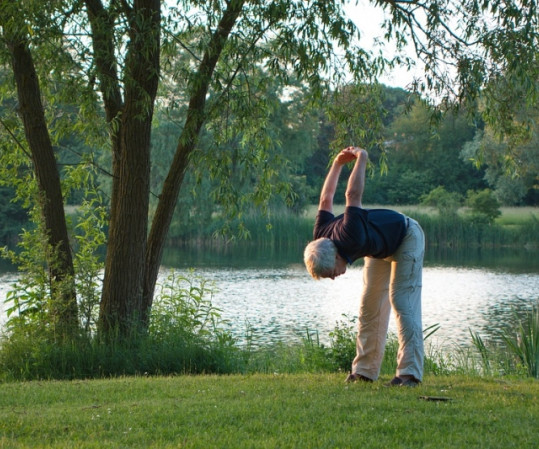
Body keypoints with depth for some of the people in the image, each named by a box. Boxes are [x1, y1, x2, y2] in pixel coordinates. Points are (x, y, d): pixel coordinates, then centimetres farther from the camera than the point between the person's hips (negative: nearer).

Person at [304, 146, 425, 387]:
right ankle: (364, 370, 5)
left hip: (406, 238, -8)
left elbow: (353, 195, -39)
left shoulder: (350, 238, -43)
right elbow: (326, 200, -3)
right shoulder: (320, 238, -19)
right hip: (380, 247, 8)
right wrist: (337, 164, 2)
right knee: (370, 306, 3)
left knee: (402, 302, -17)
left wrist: (361, 159, -25)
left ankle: (409, 372, -22)